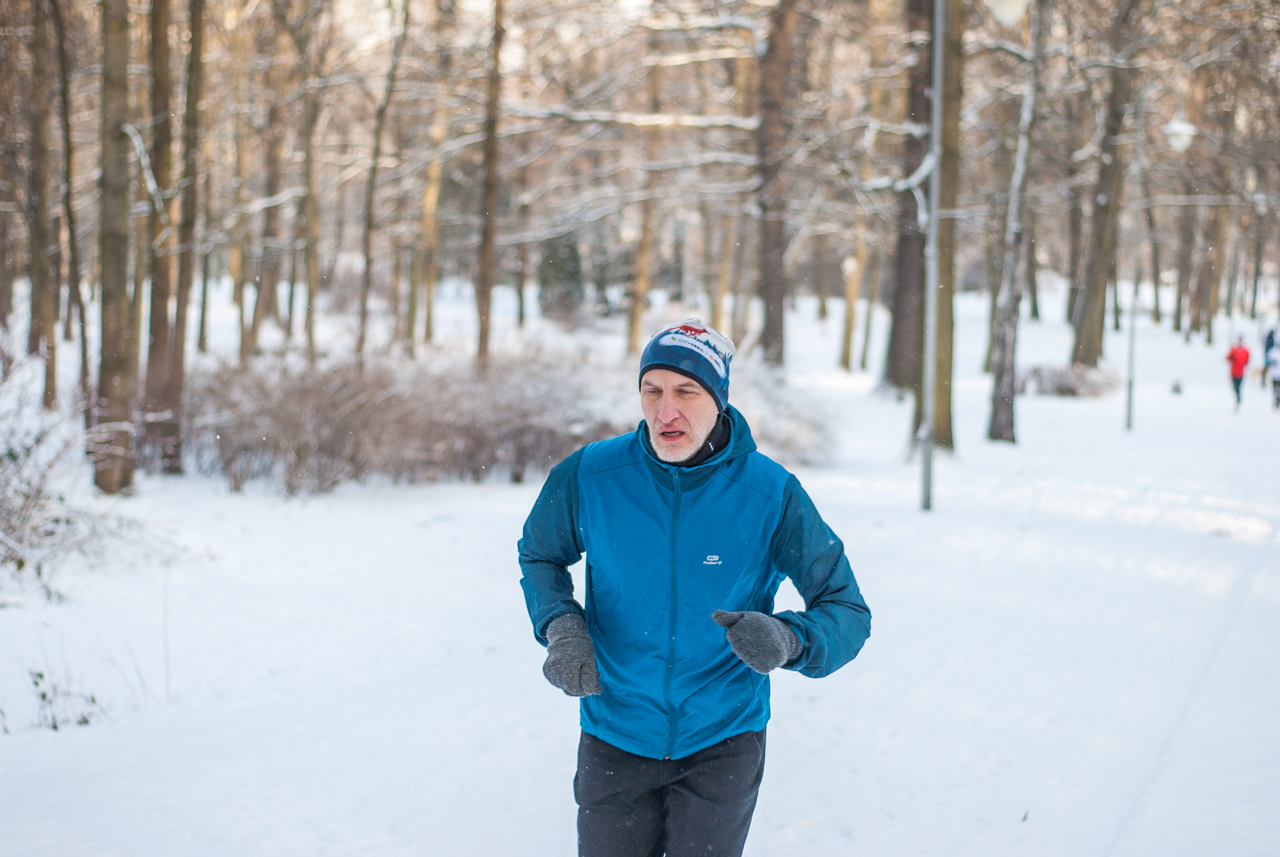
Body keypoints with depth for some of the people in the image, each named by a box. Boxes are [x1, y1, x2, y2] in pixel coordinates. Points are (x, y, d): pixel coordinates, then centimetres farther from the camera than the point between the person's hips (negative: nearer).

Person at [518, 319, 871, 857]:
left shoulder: (772, 495, -15)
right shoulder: (586, 477, -12)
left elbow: (847, 613, -11)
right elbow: (540, 556, 9)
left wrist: (787, 641, -33)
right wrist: (560, 626, -11)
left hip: (723, 742, -1)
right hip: (615, 738, 1)